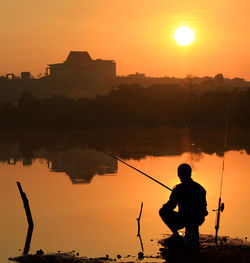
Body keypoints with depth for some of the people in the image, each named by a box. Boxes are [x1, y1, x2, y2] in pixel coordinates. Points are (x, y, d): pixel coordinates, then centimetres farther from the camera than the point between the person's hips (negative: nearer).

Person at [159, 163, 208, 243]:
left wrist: (164, 207, 12)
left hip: (186, 219, -7)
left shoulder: (178, 188, -12)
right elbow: (203, 206, 18)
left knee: (162, 212, 15)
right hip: (199, 221, 7)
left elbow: (171, 205, -11)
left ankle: (176, 234, 10)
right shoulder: (200, 188, 7)